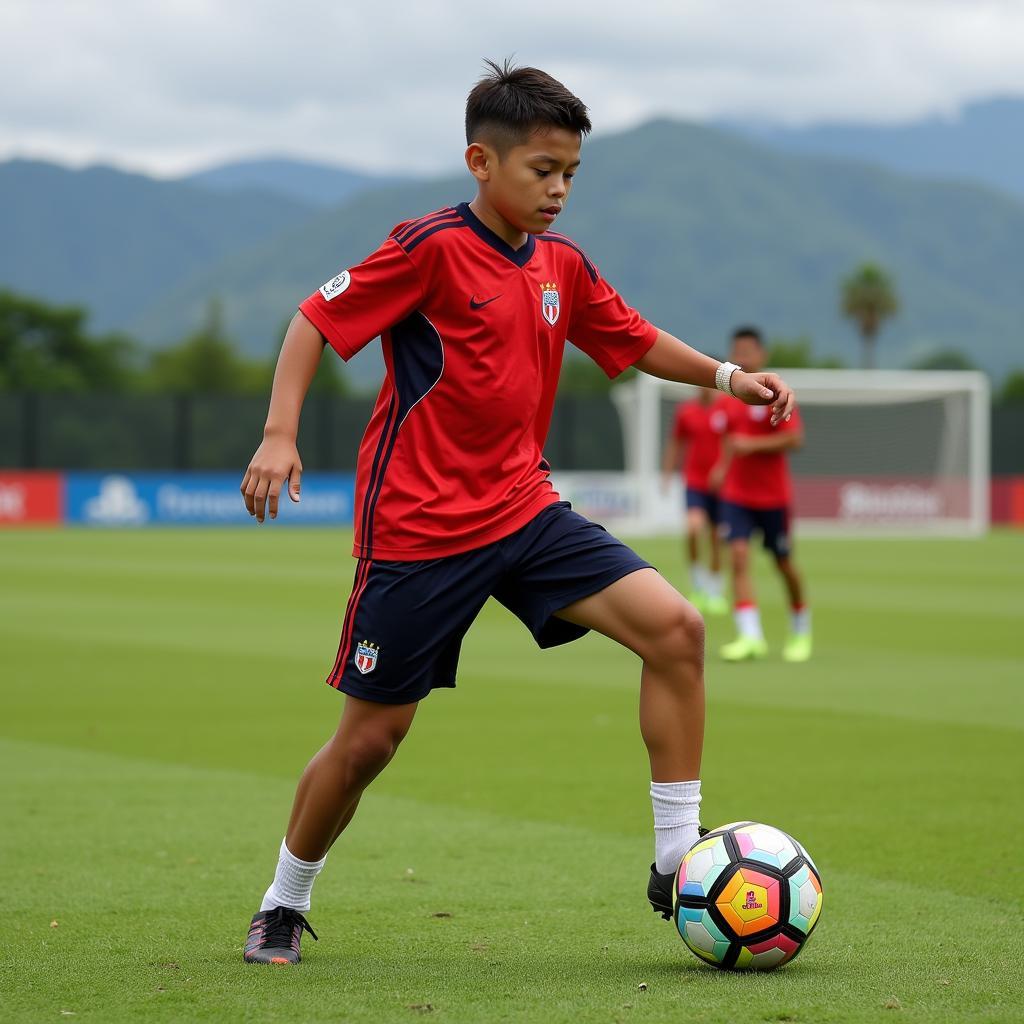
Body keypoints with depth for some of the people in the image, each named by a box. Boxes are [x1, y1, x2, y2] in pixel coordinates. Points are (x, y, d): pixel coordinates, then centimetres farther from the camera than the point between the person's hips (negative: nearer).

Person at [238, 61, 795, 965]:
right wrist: (280, 433, -20)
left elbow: (637, 342, 22)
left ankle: (677, 859, -6)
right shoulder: (432, 248, -13)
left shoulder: (562, 264, 6)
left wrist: (726, 377, 7)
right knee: (374, 733, 1)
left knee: (674, 626, -13)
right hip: (419, 527, -6)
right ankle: (284, 905, 25)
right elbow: (316, 322, -9)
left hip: (524, 510, 6)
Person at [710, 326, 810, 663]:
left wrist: (752, 444, -22)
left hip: (774, 496, -4)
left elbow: (794, 439, -16)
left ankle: (800, 631, 32)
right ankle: (750, 636, -21)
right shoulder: (730, 398, 8)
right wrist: (724, 466, 8)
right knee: (738, 557, -15)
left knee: (784, 564, 9)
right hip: (736, 494, 4)